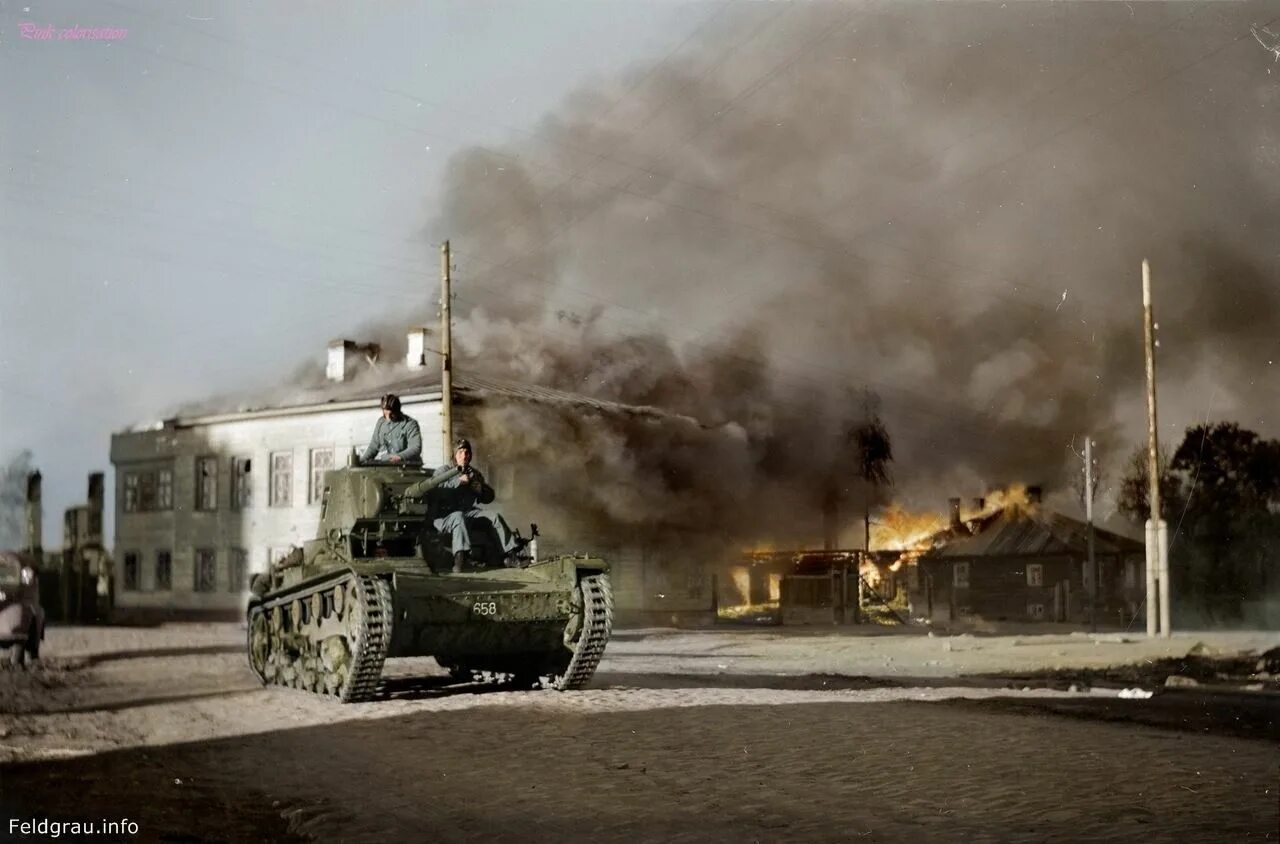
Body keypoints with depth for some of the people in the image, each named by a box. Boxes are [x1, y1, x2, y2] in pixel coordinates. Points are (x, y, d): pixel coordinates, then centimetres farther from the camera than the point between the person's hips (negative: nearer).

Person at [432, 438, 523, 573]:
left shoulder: (475, 473, 22)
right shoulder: (443, 471, 6)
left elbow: (489, 497, 25)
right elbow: (436, 489, -15)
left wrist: (481, 489, 2)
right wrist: (458, 481, -17)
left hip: (470, 512, 5)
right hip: (446, 514, -5)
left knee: (494, 516, -17)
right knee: (458, 516, -39)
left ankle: (511, 553, -19)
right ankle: (459, 557, -57)